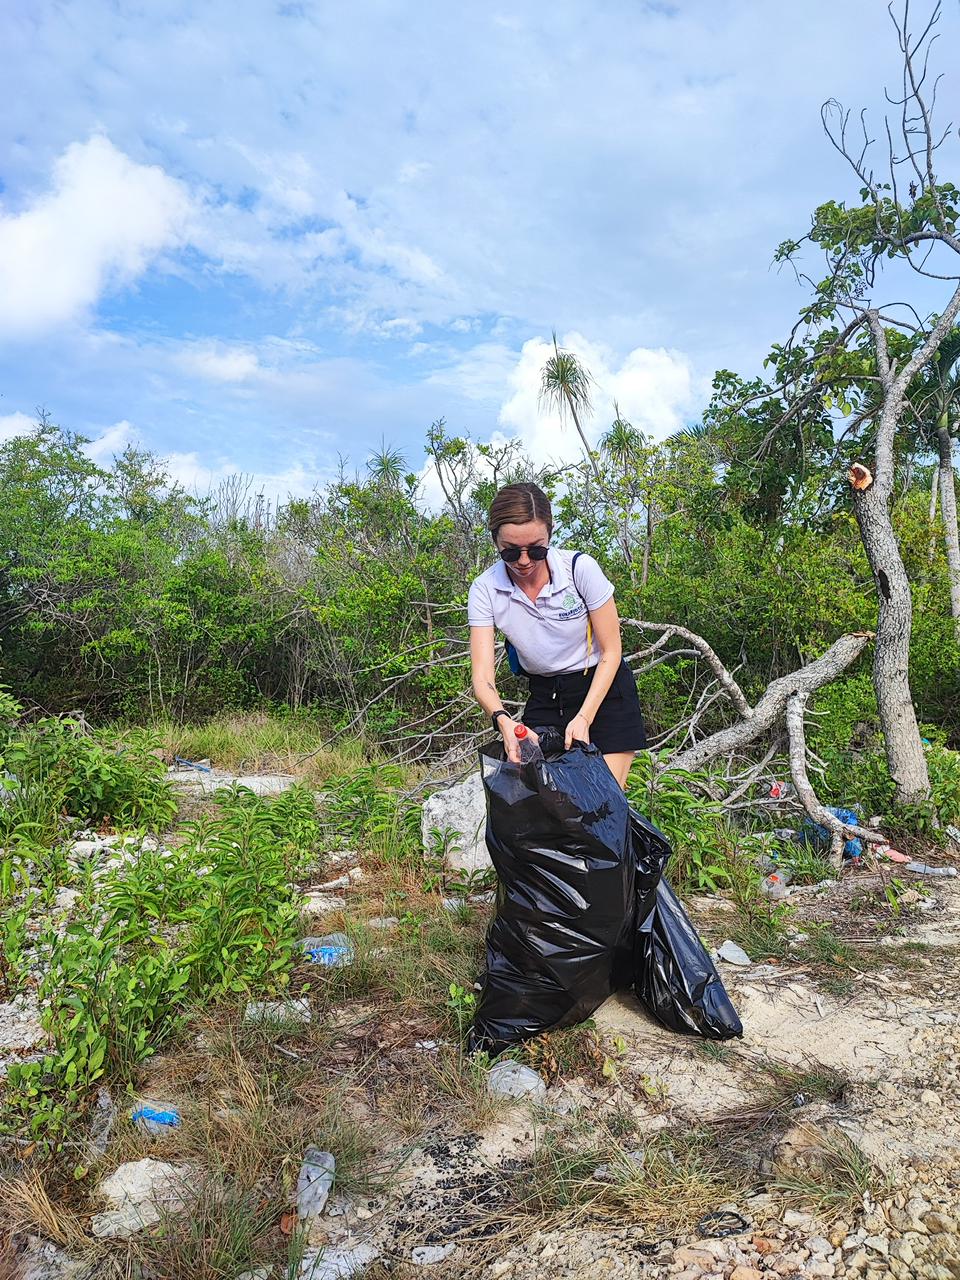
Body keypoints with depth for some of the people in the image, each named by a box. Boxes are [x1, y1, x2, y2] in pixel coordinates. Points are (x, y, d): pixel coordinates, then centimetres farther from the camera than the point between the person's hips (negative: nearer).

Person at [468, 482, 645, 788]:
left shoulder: (580, 568, -19)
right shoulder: (485, 590, -14)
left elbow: (611, 652, -11)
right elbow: (483, 676, -18)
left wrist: (584, 718, -22)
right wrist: (503, 720, -39)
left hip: (603, 690, -2)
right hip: (544, 698, 2)